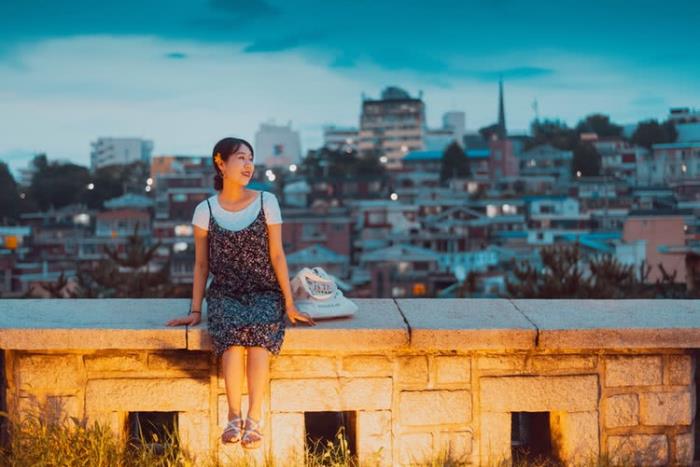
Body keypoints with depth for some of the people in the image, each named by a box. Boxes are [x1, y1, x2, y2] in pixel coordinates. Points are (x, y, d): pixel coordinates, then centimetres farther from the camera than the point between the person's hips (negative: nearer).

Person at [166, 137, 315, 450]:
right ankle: (234, 417, -26)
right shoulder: (205, 210, 4)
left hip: (264, 293, 0)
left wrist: (290, 305, -1)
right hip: (224, 294, 0)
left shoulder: (266, 202, 2)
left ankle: (254, 420, -30)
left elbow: (277, 255, 2)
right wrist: (195, 310, 5)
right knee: (232, 331, -33)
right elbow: (201, 264, 9)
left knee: (258, 331, -33)